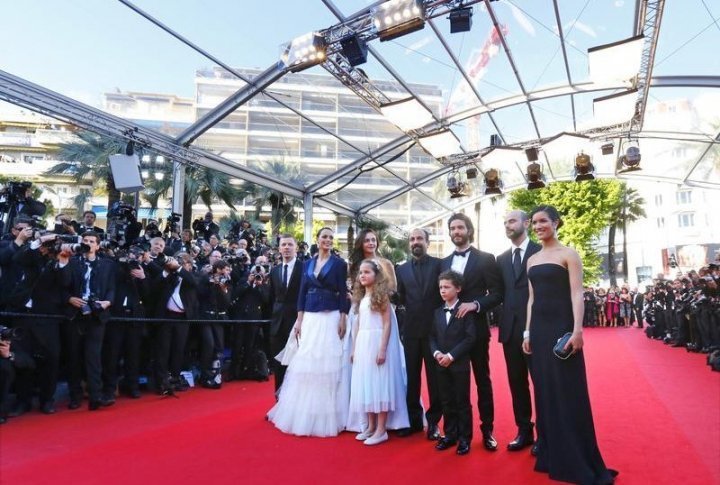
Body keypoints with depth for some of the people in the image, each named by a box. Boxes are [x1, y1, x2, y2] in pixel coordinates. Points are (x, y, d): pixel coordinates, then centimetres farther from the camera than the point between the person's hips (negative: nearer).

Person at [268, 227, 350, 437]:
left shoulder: (339, 263, 0)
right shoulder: (308, 264, 11)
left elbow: (343, 293, -4)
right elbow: (302, 292, 10)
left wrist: (343, 321, -10)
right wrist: (299, 320, 4)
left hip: (330, 318, -4)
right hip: (310, 318, 4)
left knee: (327, 363, -3)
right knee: (305, 363, 6)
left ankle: (324, 416, 9)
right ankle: (304, 412, 20)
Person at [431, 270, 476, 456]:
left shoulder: (465, 310, -7)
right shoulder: (437, 312, 11)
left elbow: (470, 337, -13)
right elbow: (432, 337, 10)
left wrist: (451, 355, -17)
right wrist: (436, 353, -10)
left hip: (460, 364, -5)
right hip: (441, 364, 5)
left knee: (462, 402, 5)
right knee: (447, 402, 13)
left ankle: (464, 438, 16)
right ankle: (450, 435, 25)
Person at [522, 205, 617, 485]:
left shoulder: (568, 254, -3)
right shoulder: (532, 260, 13)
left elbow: (577, 294, -10)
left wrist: (577, 330, -19)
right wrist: (528, 332, 10)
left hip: (561, 327, -6)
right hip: (539, 329, 6)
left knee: (568, 392, -1)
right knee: (544, 392, 11)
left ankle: (579, 462, 12)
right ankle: (551, 455, 24)